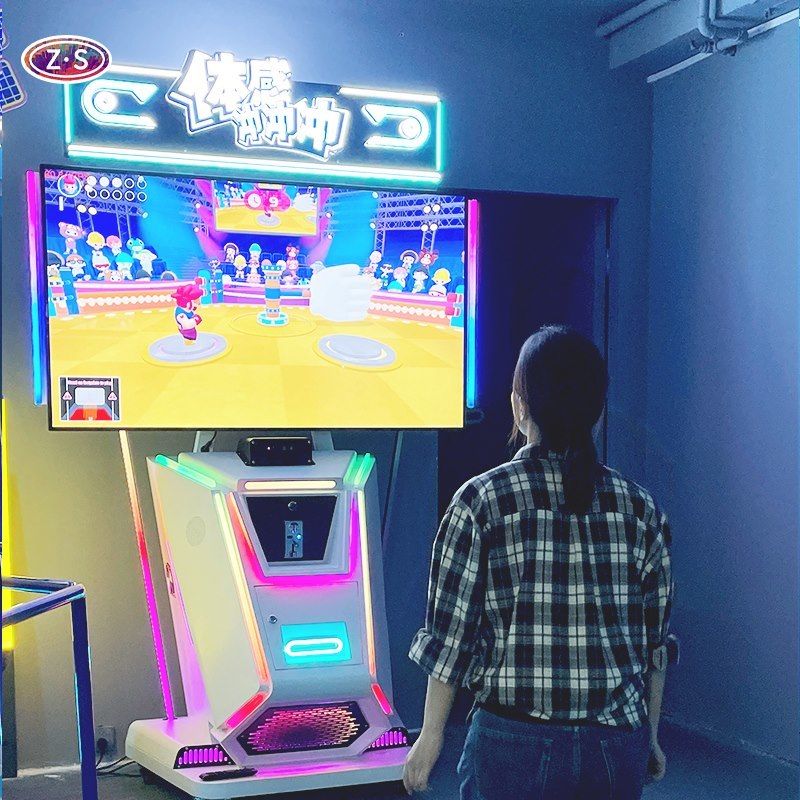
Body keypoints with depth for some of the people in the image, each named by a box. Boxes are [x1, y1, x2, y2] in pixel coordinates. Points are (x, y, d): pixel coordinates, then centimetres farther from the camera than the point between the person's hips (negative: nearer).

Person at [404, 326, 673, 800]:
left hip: (516, 743, -3)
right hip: (619, 744, 3)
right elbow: (655, 644, 6)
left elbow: (452, 636, -8)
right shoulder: (641, 508, -1)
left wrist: (432, 735, 5)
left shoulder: (482, 501, -11)